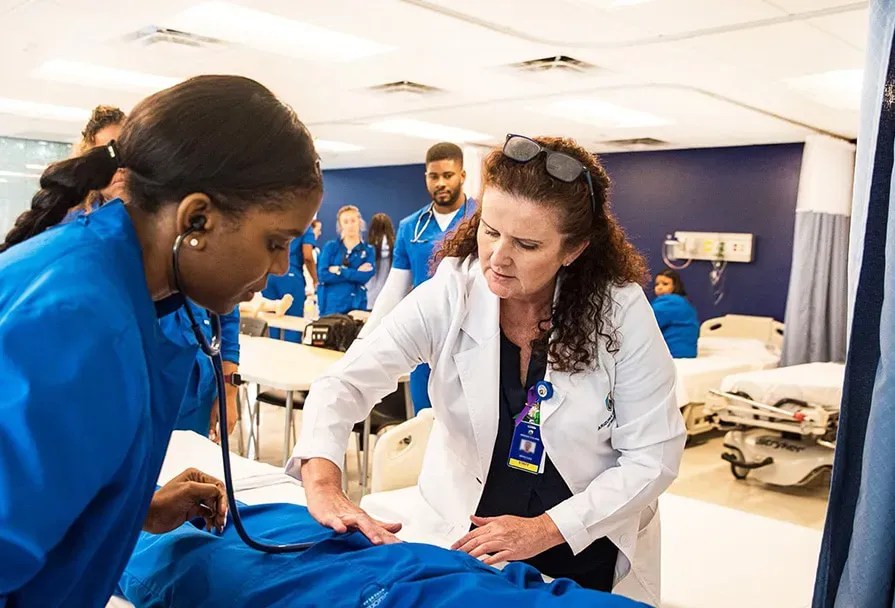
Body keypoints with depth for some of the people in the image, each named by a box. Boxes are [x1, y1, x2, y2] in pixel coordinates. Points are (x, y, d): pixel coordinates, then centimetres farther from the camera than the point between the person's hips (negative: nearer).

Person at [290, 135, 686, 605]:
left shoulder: (621, 311, -19)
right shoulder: (450, 295, -17)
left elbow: (654, 457, -15)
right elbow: (346, 383, -22)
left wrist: (546, 529, -22)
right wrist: (323, 481, -40)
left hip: (584, 555, 0)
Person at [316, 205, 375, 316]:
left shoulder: (368, 250, 7)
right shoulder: (330, 246, 6)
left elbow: (366, 276, -9)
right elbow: (322, 275, -8)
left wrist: (339, 271, -9)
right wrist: (356, 273, -10)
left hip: (356, 304, 0)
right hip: (331, 303, 0)